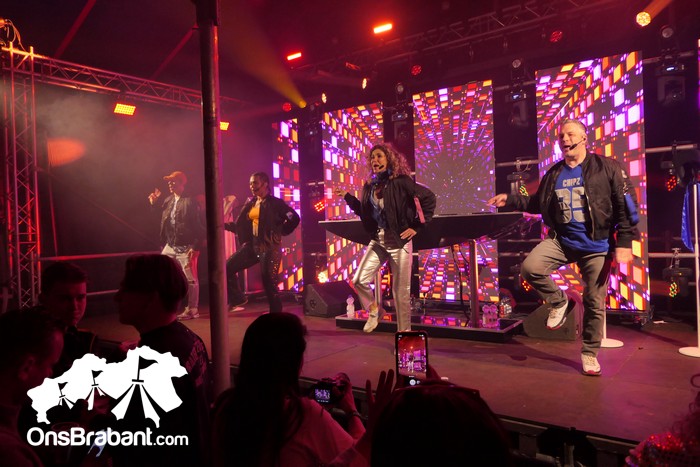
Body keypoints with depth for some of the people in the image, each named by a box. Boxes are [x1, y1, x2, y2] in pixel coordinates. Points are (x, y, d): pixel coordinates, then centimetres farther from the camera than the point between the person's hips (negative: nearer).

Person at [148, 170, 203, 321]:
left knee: (190, 279, 0)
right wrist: (153, 204, 10)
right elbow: (160, 220, 18)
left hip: (186, 247, -8)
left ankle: (192, 309, 11)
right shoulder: (168, 200, 12)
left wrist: (195, 247, -17)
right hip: (170, 246, 8)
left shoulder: (191, 201, -10)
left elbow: (199, 226, -14)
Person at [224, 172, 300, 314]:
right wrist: (225, 225, 5)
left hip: (269, 247, -7)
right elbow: (242, 225, 13)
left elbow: (294, 219, -13)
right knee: (227, 267, 2)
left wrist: (280, 233, -7)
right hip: (252, 245, 7)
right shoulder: (250, 203, 13)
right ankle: (237, 299, 18)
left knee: (269, 282, -3)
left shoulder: (275, 203, -8)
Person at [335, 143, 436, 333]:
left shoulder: (400, 182, -11)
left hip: (399, 240, -5)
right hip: (378, 240, 5)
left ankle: (404, 331, 17)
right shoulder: (370, 186, 7)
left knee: (401, 290, 2)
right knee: (359, 280, -3)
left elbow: (429, 198, -10)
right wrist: (347, 196, 11)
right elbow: (365, 212, 17)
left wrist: (417, 226, -10)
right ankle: (373, 309, 26)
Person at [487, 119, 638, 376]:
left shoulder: (607, 167, -5)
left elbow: (625, 206, -7)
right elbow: (537, 203, 18)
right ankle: (559, 302, 7)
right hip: (562, 240, 3)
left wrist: (624, 242, -13)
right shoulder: (554, 174, 8)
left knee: (594, 304, 5)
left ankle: (590, 353, 26)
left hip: (597, 246, -3)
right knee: (530, 267, -22)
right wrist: (510, 199, 6)